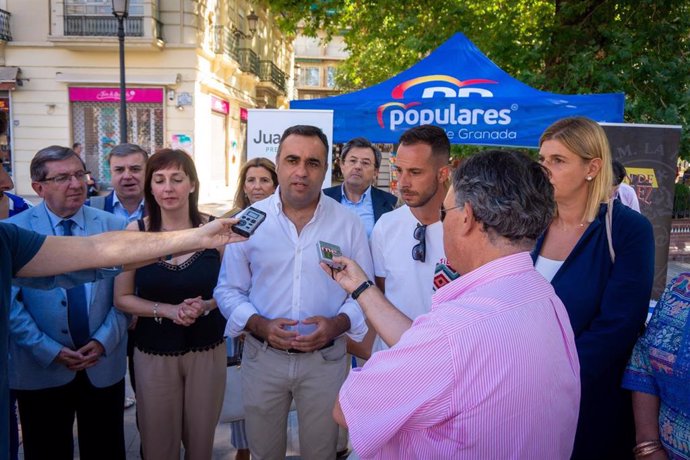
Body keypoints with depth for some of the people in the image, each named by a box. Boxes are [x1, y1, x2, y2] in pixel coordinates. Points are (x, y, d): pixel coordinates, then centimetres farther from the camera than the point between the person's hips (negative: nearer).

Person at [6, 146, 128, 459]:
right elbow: (11, 303, -7)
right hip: (41, 369, -1)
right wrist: (50, 351, -12)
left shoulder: (113, 226, -1)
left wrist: (104, 341, -10)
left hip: (104, 366, 2)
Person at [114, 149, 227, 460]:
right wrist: (167, 310, -16)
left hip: (207, 351, 0)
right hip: (154, 354, 0)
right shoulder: (136, 231, -7)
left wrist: (206, 306, -18)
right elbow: (122, 298, -3)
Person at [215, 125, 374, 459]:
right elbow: (229, 290, 1)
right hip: (262, 356, 1)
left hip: (326, 359, 0)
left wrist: (337, 324, -19)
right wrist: (260, 325, -17)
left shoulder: (348, 224, -4)